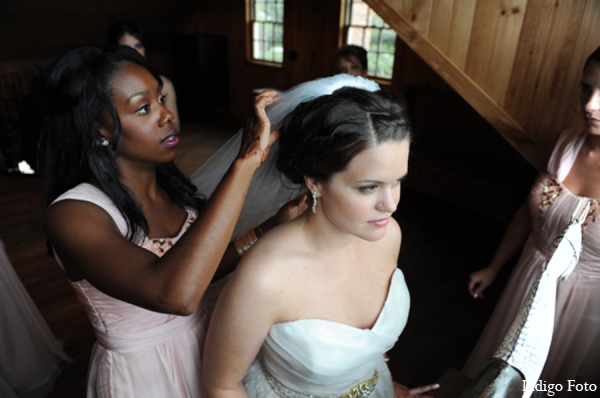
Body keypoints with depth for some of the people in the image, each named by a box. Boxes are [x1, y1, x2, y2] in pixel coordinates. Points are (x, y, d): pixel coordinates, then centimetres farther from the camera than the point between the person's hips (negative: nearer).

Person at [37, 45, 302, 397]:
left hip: (202, 348, 5)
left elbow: (199, 266, -2)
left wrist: (267, 229, -16)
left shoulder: (171, 186, -7)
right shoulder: (72, 215, -27)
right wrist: (246, 161, -41)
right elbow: (175, 294, -43)